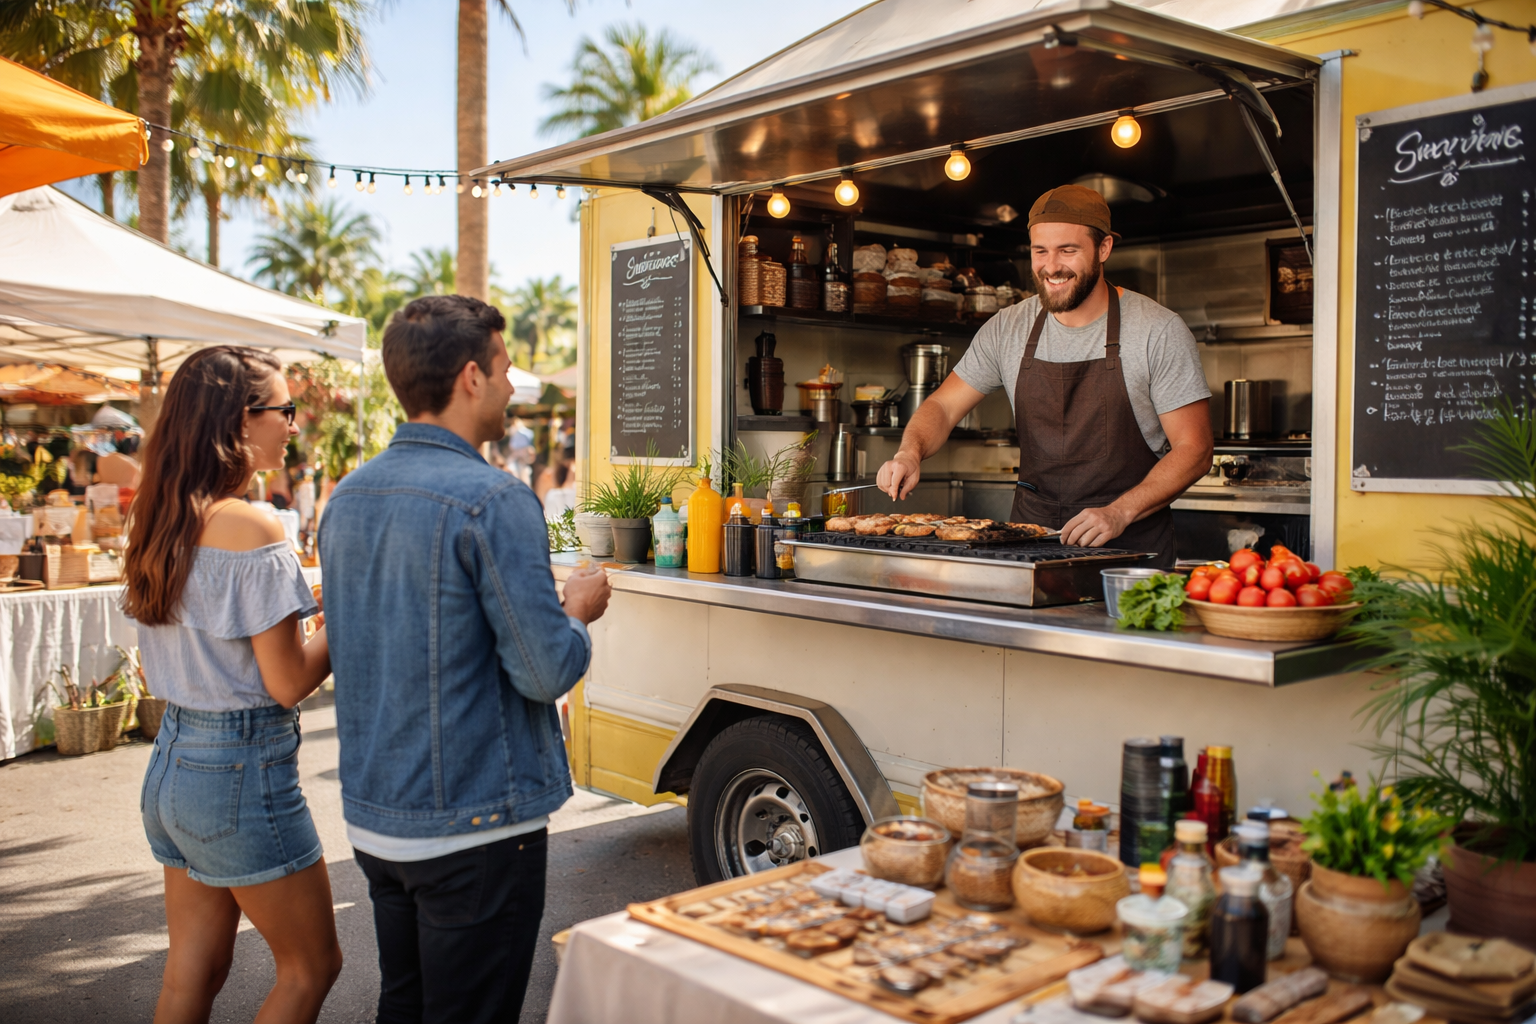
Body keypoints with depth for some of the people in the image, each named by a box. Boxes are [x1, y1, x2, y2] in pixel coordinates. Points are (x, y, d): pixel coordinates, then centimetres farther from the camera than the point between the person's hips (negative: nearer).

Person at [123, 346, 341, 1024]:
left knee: (192, 970, 17)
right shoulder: (253, 531, -20)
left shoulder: (159, 522, 5)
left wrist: (301, 603, 13)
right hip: (242, 770, -8)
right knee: (311, 965, 9)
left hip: (171, 762, 8)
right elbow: (288, 683, -18)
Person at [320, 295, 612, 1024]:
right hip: (473, 821, -8)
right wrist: (578, 611, 0)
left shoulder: (347, 497, 7)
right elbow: (547, 671, -22)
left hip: (373, 818, 8)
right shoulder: (490, 500, -20)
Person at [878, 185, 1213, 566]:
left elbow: (1193, 449, -6)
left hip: (1130, 542, -3)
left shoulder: (1160, 331, -6)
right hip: (1031, 532, 3)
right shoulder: (1007, 329, 4)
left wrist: (1119, 513, -19)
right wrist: (910, 452, -13)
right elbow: (944, 406, 10)